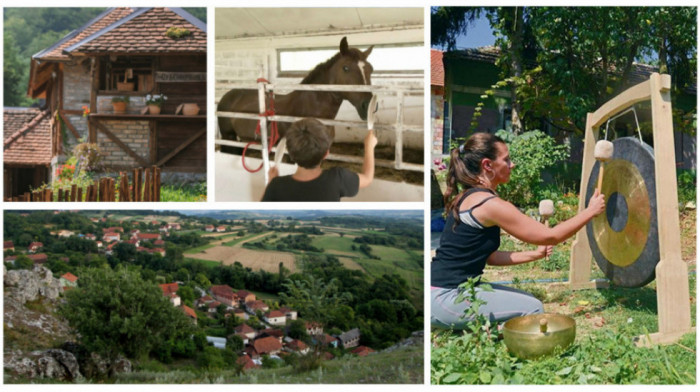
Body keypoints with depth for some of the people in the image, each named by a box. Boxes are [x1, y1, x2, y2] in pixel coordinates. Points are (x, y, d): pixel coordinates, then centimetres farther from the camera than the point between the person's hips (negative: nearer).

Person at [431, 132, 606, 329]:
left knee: (526, 300, 16)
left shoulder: (466, 198, 12)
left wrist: (534, 254, 10)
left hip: (442, 289, 9)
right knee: (531, 309, -7)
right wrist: (590, 211, 0)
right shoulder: (490, 204, -17)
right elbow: (551, 236, -11)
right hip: (445, 298, -9)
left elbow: (488, 256, 16)